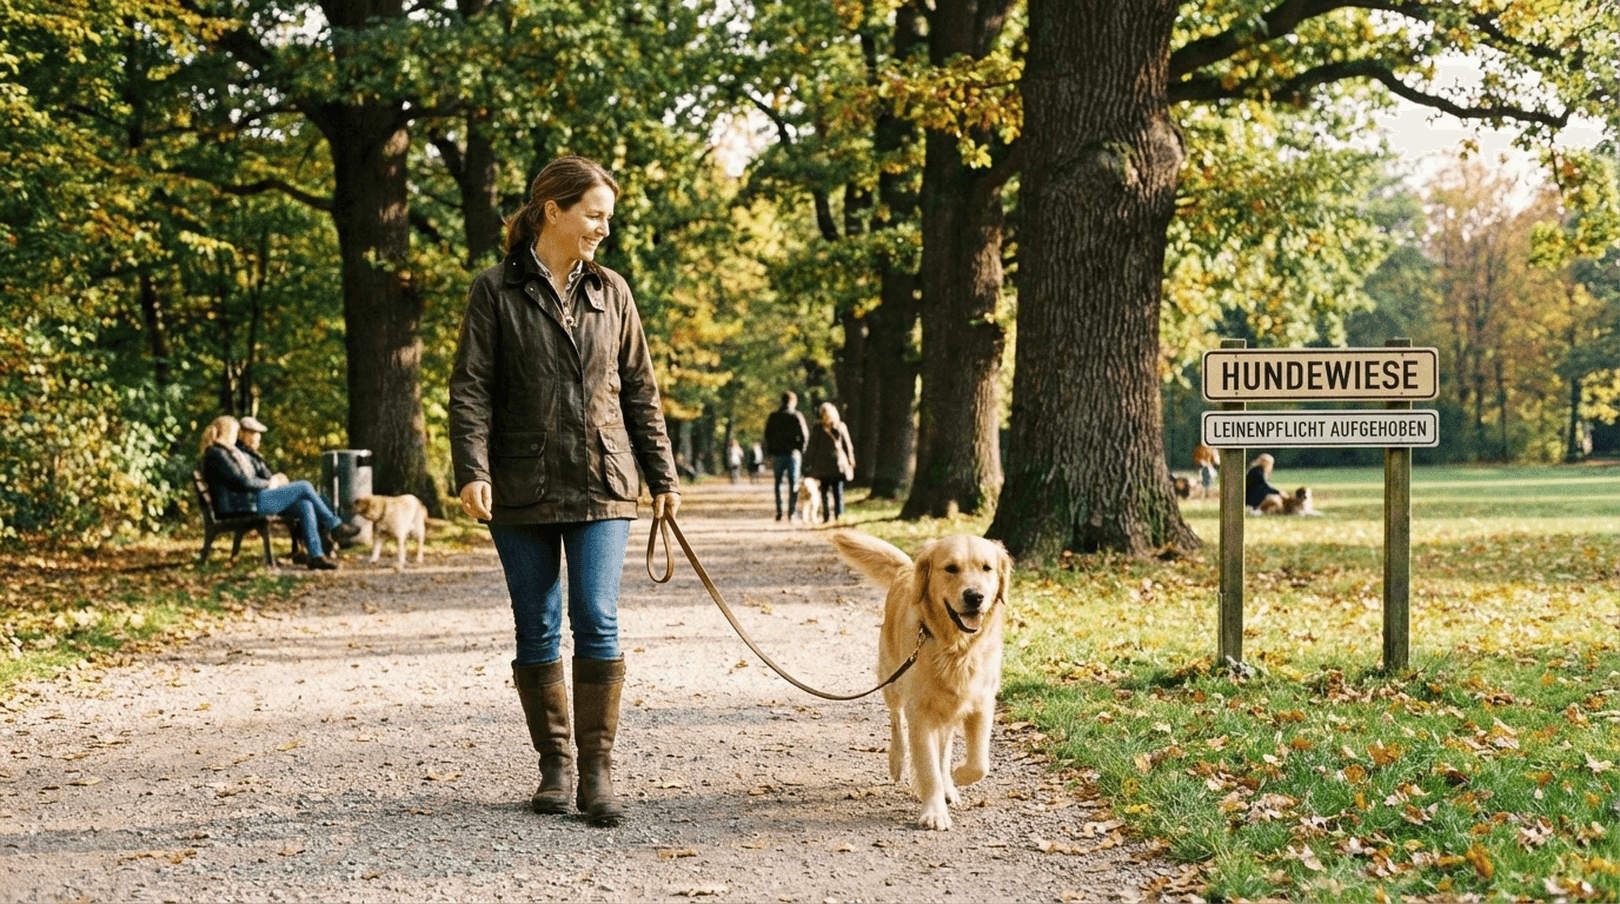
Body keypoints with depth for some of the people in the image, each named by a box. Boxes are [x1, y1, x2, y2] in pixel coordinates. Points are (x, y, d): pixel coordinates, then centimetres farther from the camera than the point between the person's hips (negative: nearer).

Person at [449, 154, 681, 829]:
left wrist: (663, 476, 11)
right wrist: (471, 470, -16)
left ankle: (597, 772, -3)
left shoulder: (611, 292, 10)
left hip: (600, 486, 1)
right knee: (537, 630, 4)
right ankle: (553, 765, 17)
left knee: (597, 621, -9)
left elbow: (639, 390, 14)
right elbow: (471, 388, -4)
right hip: (522, 489, -1)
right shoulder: (495, 292, 1)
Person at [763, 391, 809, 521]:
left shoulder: (773, 417, 4)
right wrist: (801, 449, 5)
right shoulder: (797, 416, -4)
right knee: (793, 483, 4)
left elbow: (767, 435, 5)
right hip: (793, 453, -2)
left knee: (778, 483, 10)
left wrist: (770, 452, 11)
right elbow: (804, 435, -9)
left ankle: (779, 510, 0)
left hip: (777, 454, 2)